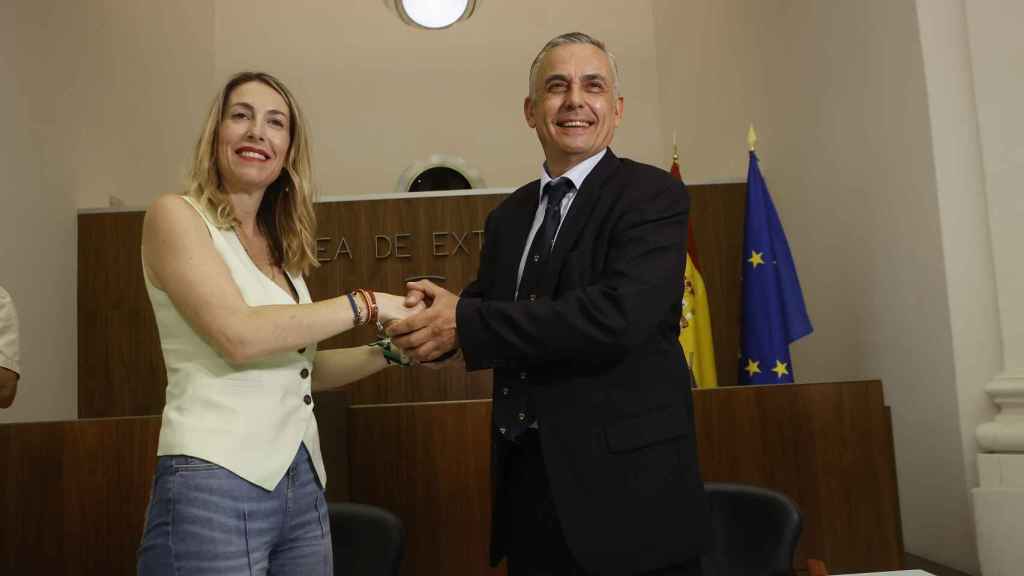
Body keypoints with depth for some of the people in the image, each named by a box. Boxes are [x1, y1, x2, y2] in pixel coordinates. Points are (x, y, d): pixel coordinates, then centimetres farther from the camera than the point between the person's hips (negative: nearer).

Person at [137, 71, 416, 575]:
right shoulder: (175, 215, -6)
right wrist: (364, 303, -15)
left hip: (302, 482, 7)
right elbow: (239, 335, -19)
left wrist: (391, 350, 2)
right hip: (215, 482, -7)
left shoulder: (280, 245, 13)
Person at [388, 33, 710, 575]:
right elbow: (487, 320, 12)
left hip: (625, 486, -5)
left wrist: (468, 321, -21)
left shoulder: (652, 195, -10)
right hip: (526, 478, 6)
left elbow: (619, 314, -24)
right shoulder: (508, 216, 11)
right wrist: (437, 313, -11)